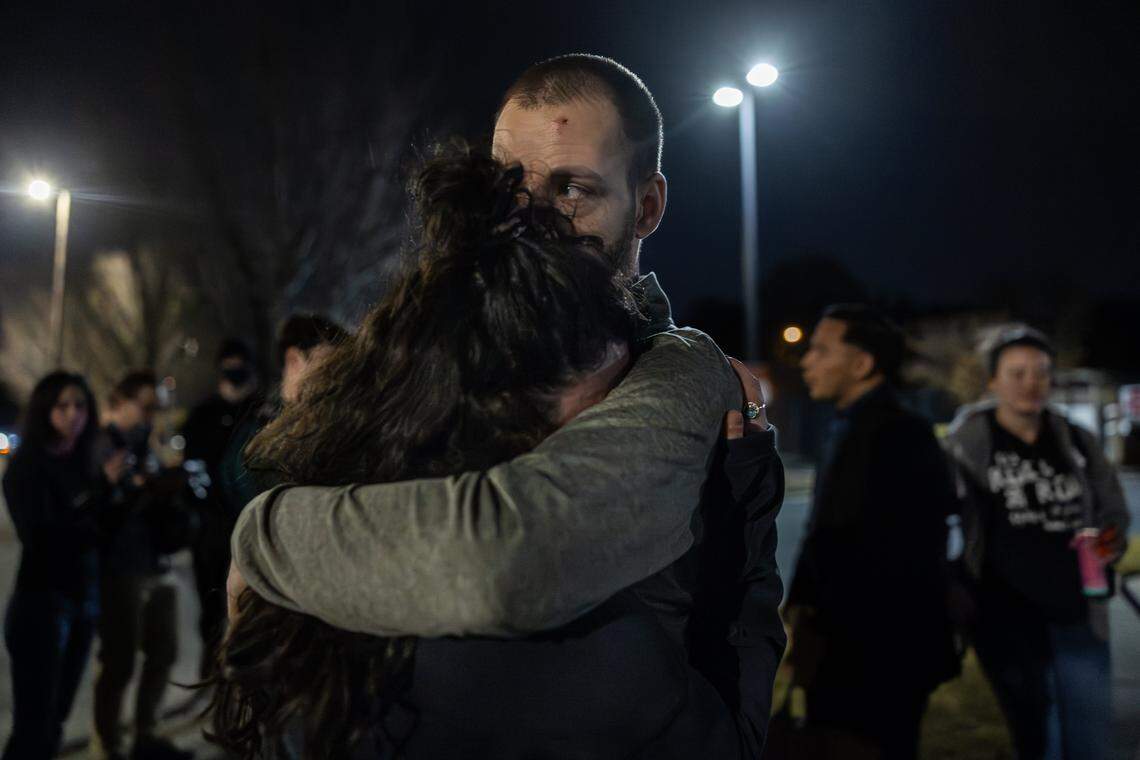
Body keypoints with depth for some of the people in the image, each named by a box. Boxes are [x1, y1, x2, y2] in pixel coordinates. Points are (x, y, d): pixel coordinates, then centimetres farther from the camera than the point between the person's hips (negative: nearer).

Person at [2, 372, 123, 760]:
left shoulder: (83, 464, 10)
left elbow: (95, 529, 9)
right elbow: (41, 538, -17)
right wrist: (102, 489, -15)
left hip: (82, 604, 6)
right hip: (41, 606, -6)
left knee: (54, 722, 10)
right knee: (33, 726, -6)